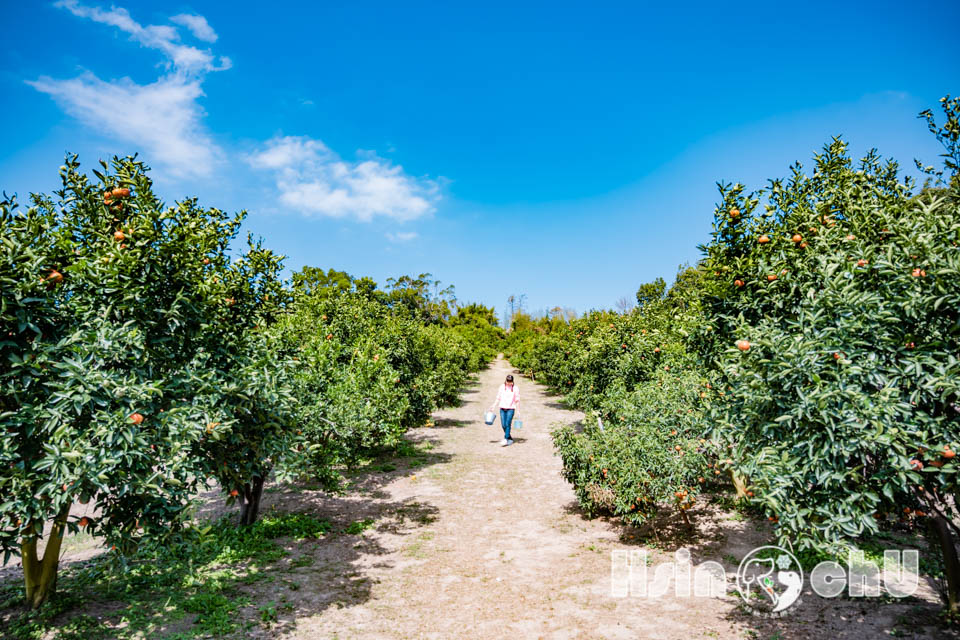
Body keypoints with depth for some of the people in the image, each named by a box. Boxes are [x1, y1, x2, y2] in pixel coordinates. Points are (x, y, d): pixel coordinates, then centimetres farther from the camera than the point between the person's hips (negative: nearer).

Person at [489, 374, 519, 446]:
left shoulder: (515, 389, -2)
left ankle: (505, 440, -13)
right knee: (503, 425, 1)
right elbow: (498, 398, 11)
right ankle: (510, 439, 17)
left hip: (511, 409, -3)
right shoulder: (502, 387, 5)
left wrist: (518, 411, 0)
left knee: (508, 424, -13)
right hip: (502, 408, 3)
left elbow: (517, 401, 2)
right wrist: (493, 406, 4)